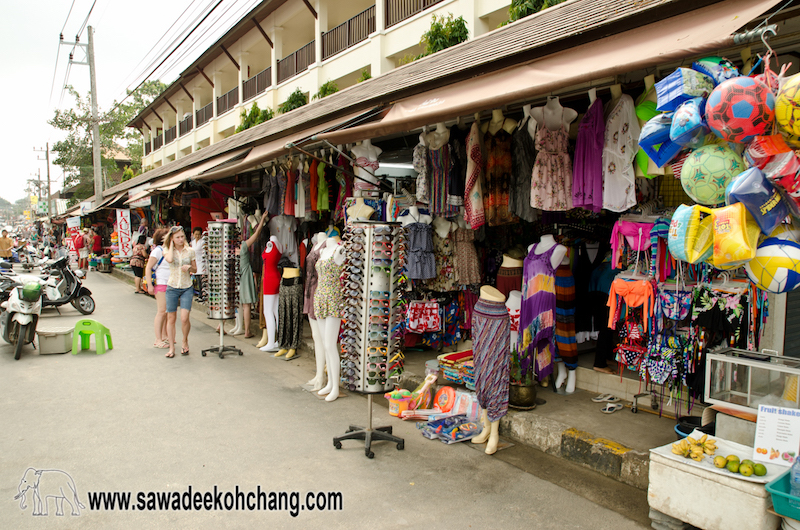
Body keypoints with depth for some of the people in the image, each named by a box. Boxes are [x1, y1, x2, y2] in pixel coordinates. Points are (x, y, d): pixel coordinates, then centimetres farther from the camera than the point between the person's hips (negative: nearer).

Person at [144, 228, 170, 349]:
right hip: (160, 284, -7)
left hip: (171, 284, 7)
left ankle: (164, 336, 20)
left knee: (168, 312, 10)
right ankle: (158, 340, -3)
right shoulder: (158, 250, -7)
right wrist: (149, 285, -15)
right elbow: (148, 268, -9)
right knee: (162, 311, -7)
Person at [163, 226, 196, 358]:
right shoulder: (168, 251, 1)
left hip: (187, 288, 0)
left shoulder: (190, 251, 4)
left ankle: (185, 342, 14)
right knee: (171, 318, 5)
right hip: (172, 287, 0)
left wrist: (189, 267, -10)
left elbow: (195, 270, 12)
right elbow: (170, 259, -23)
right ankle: (172, 347, 16)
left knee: (184, 318, -11)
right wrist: (171, 245, -9)